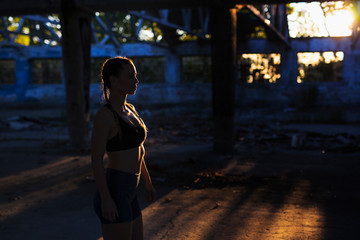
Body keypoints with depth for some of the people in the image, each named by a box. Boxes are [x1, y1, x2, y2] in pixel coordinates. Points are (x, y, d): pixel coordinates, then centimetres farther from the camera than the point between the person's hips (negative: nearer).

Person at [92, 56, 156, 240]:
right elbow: (96, 160, -18)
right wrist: (106, 200, -21)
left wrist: (148, 182, 24)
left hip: (128, 196, 9)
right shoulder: (104, 115, -15)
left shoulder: (129, 110, 12)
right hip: (113, 195, -9)